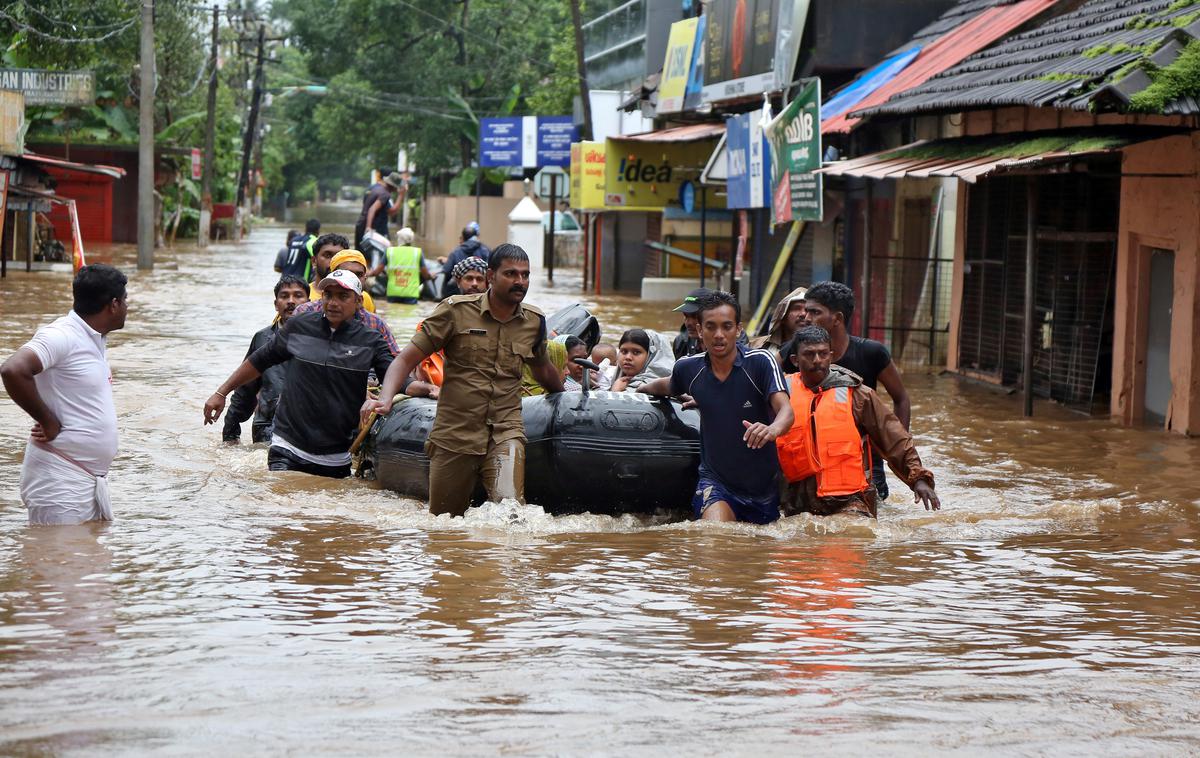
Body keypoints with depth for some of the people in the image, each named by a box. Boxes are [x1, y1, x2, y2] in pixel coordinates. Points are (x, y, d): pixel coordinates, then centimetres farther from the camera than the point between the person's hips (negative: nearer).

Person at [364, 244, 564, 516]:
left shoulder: (534, 321, 8)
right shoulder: (457, 310, -2)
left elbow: (543, 369, 30)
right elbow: (407, 359, -3)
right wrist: (385, 399, -19)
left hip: (506, 432, 1)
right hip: (455, 432, -1)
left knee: (509, 504, -28)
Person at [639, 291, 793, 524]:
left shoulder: (761, 362, -13)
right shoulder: (689, 369, -2)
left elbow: (785, 409, -26)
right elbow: (667, 386, 24)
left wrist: (773, 429, -48)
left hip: (763, 485, 0)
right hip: (715, 480, 0)